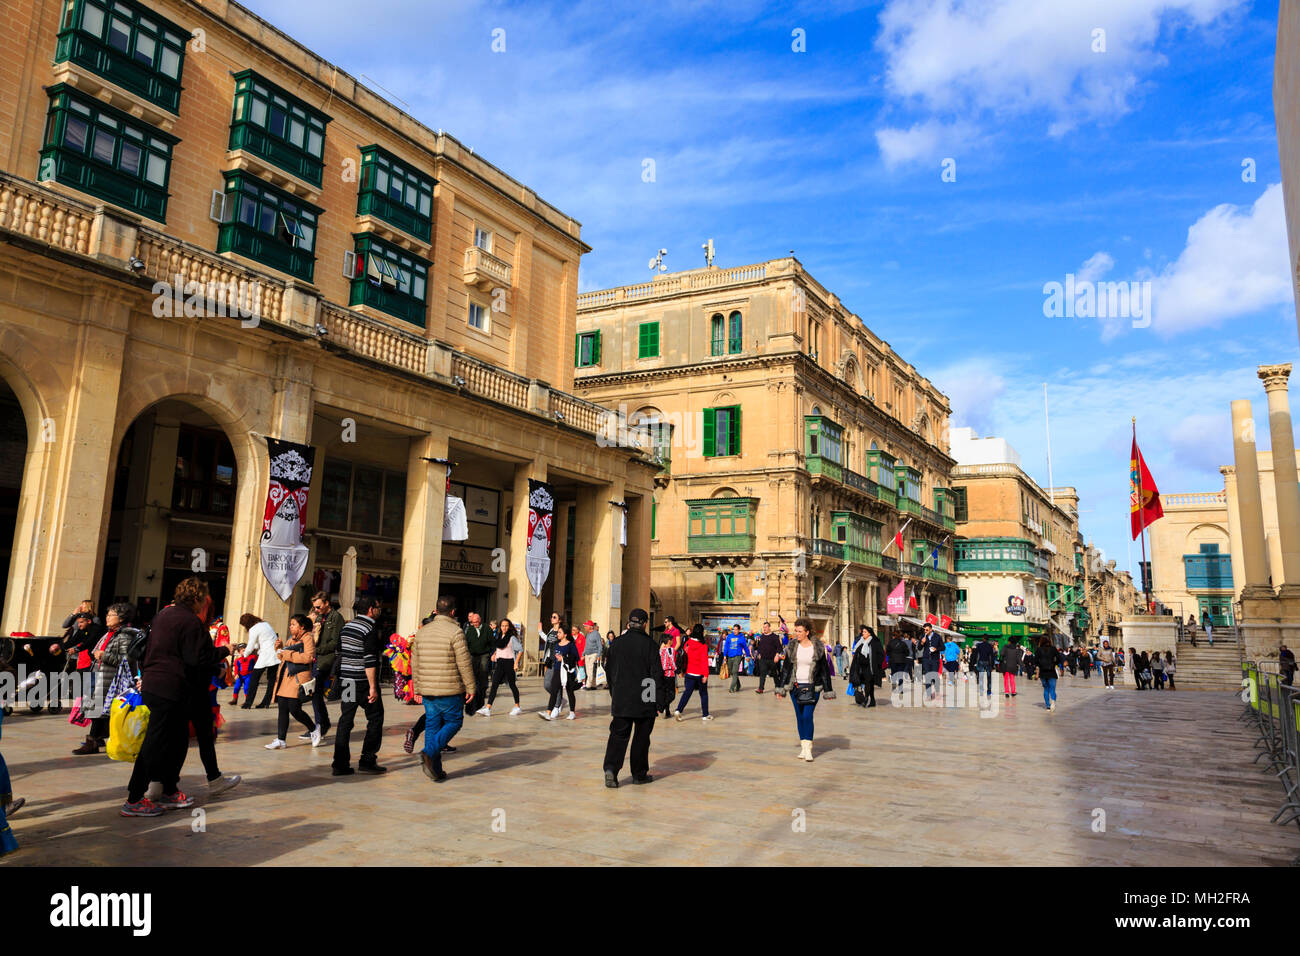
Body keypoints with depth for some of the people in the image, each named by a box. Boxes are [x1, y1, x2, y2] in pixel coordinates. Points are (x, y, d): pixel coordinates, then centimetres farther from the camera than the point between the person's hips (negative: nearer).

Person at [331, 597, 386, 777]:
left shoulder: (346, 626, 13)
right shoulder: (370, 628, -13)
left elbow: (340, 653, 17)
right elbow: (369, 660, -19)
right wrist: (373, 687, -18)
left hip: (346, 681, 7)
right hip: (363, 681, -7)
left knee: (345, 721, 8)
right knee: (375, 718, 6)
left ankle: (340, 764, 7)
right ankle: (367, 760, 5)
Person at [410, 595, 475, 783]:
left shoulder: (422, 632, 8)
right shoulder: (455, 632, -11)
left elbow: (414, 663, 12)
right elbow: (464, 663, -12)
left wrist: (418, 688, 19)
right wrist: (470, 687, -3)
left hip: (427, 690, 6)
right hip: (450, 690, -6)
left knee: (432, 726, 11)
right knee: (453, 722, 9)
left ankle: (435, 771, 12)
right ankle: (429, 753, -11)